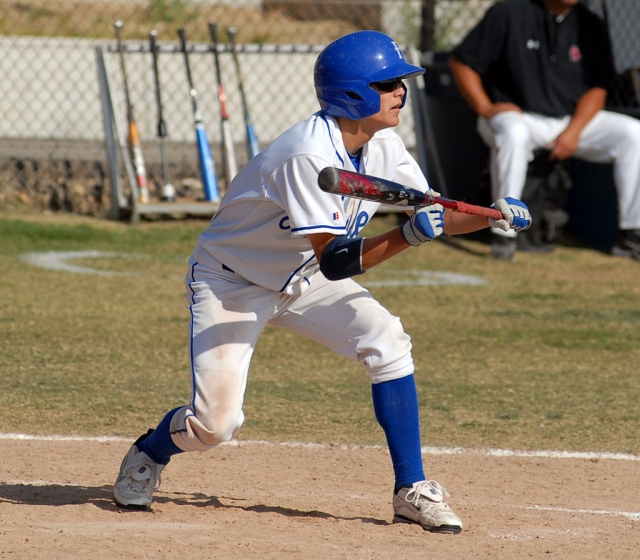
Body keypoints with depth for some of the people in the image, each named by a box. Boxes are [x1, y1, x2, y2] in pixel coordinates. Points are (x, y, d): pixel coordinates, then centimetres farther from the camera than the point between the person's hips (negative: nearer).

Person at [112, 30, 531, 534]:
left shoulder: (382, 146, -8)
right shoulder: (309, 157, -32)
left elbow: (433, 216, 0)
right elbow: (335, 262, -34)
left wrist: (492, 215, -17)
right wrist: (408, 235, -42)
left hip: (300, 280, 7)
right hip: (230, 281, -7)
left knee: (387, 341, -17)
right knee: (215, 422, -15)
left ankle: (412, 490, -9)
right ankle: (150, 454, 21)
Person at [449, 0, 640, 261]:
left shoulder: (590, 26, 3)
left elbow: (597, 88, 5)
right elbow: (460, 62, -4)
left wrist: (573, 132, -11)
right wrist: (485, 107, -16)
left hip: (575, 120, 4)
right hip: (517, 115, -4)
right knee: (514, 132, -39)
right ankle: (503, 236, -32)